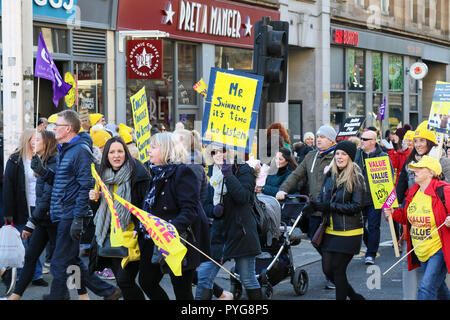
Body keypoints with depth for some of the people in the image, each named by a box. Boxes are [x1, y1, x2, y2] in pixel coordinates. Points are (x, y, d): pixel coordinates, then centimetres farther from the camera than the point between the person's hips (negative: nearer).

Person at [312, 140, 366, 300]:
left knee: (338, 269, -4)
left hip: (348, 232, -6)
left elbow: (356, 206, -13)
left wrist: (331, 206, -20)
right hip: (330, 230, 7)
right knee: (327, 269, 7)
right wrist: (315, 204, -10)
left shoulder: (356, 178, -8)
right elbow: (323, 199, 13)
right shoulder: (330, 175, 11)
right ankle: (354, 296, 26)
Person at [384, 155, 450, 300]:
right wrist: (393, 213, 2)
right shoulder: (413, 192, 8)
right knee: (438, 288, 21)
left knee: (426, 288, -15)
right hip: (421, 252, 8)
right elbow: (407, 217, 20)